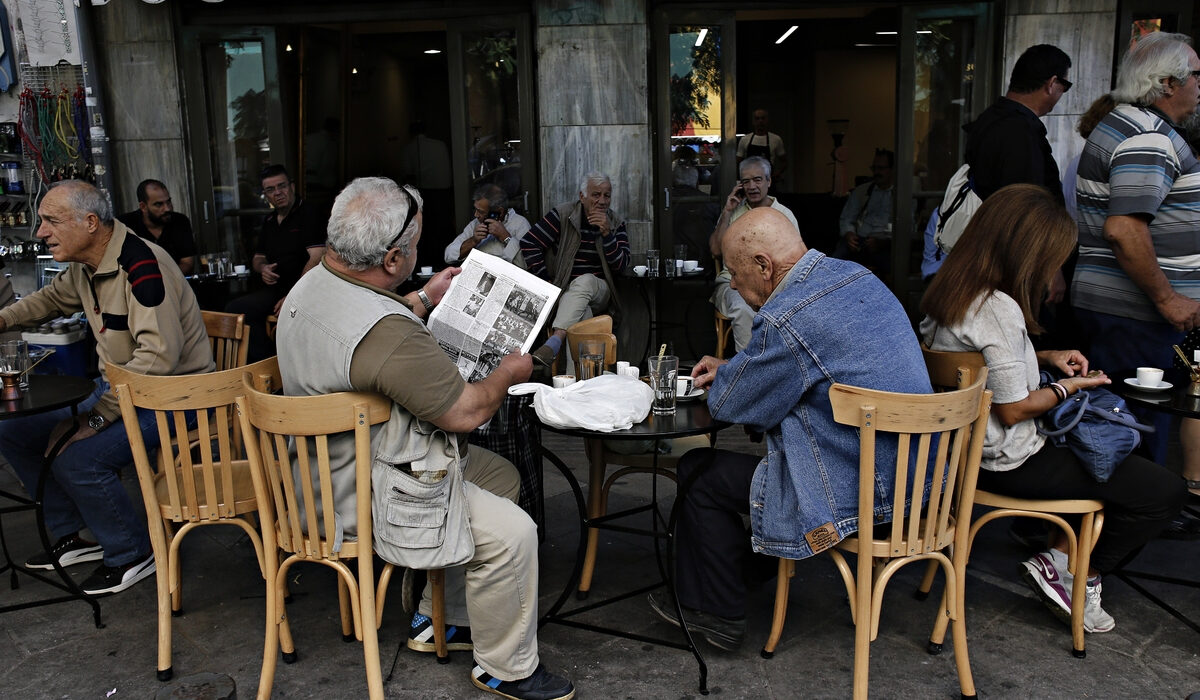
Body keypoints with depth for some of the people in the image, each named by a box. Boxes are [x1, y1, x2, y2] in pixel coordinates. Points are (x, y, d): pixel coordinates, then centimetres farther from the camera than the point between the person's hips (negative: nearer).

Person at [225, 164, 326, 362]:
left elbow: (317, 258, -15)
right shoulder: (269, 221, 21)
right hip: (274, 290, 7)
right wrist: (262, 268, 4)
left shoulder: (308, 214, -4)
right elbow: (258, 257, 32)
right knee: (234, 310, -16)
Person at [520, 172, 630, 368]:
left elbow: (621, 266, -2)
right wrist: (546, 282, -10)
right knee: (582, 313, -36)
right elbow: (529, 243, -4)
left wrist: (607, 233, -15)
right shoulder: (563, 214, -1)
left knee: (585, 281, -36)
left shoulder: (615, 223, 7)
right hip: (563, 292, 0)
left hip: (599, 292, 0)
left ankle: (555, 340, -52)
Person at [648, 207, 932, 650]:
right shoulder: (856, 275, 5)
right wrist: (732, 369, 16)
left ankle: (716, 614, 22)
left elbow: (730, 405, -12)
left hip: (859, 494, -10)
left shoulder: (785, 319, -25)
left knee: (704, 480, 4)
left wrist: (725, 378, 10)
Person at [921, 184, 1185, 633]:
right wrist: (1069, 387, -6)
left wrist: (1044, 358, 9)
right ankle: (1071, 576, 8)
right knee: (1163, 491, -3)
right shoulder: (999, 310, -27)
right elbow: (1014, 410, -21)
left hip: (966, 444, 10)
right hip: (1008, 463, -10)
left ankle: (1063, 553, 20)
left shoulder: (951, 292, 2)